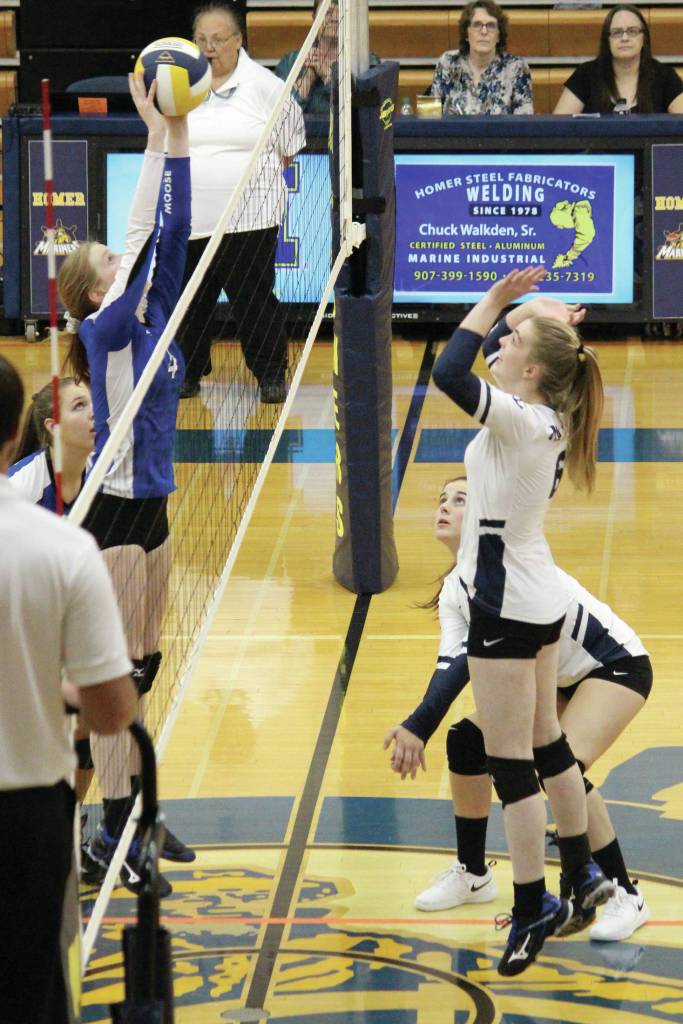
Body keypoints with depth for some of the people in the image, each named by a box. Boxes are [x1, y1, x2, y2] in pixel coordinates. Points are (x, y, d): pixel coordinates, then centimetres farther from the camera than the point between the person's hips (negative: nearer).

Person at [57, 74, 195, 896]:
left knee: (143, 667, 14)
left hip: (151, 505, 8)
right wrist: (157, 137, -19)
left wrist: (180, 139, -2)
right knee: (119, 673, -6)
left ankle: (136, 811, 22)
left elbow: (171, 231, 4)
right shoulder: (106, 329, -13)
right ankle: (111, 835, -3)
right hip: (116, 511, -8)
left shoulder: (153, 316, 7)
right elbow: (144, 230, -20)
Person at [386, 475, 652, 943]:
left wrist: (419, 726, -40)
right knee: (467, 741, -2)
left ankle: (626, 898, -14)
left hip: (617, 665, -9)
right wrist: (417, 731, -28)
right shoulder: (454, 589, 0)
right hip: (559, 676, 9)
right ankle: (472, 874, 15)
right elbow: (451, 664, -10)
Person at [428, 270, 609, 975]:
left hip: (506, 610, -10)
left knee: (509, 761, -2)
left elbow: (449, 372, -35)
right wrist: (528, 314, 7)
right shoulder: (548, 421, 2)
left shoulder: (522, 420, -23)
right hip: (538, 600, 10)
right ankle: (582, 879, 34)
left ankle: (533, 912, 3)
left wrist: (497, 299, -28)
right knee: (545, 744, 22)